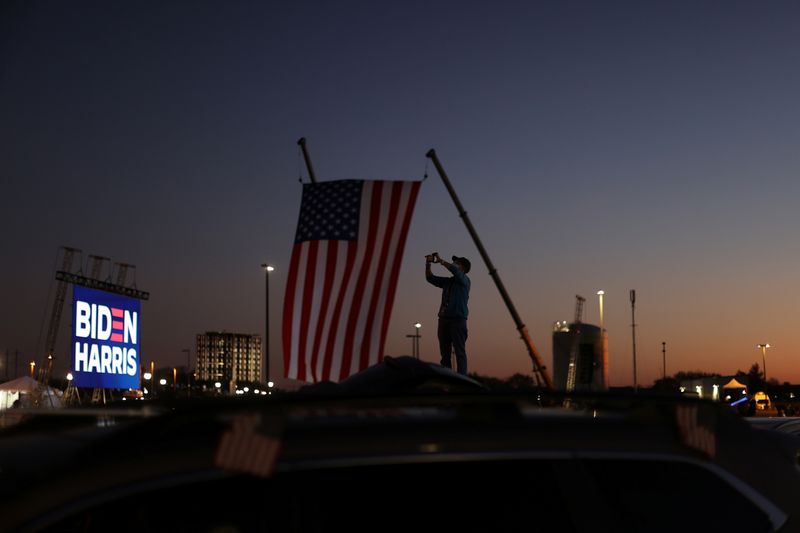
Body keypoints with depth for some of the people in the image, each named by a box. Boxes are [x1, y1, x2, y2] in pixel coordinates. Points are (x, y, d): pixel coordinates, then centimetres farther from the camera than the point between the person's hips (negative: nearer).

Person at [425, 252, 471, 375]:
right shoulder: (448, 281, 20)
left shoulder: (464, 280, 2)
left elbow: (454, 270, -17)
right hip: (444, 319, 7)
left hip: (458, 320, -7)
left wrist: (440, 261, -8)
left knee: (460, 352, -9)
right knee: (444, 352, 3)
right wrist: (428, 265, 11)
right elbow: (430, 278, 25)